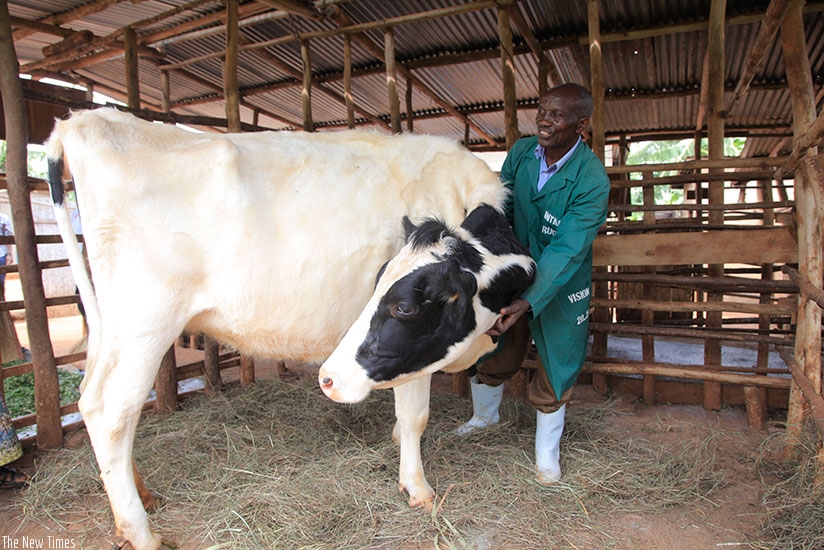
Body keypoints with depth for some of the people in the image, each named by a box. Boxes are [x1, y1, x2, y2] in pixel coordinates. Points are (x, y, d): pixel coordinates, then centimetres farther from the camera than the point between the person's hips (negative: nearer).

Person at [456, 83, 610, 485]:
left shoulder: (592, 181, -24)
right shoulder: (520, 152, -9)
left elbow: (566, 250, -30)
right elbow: (499, 211, -1)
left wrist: (527, 302, -39)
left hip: (560, 286, -4)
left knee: (555, 361, 9)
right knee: (493, 352, 17)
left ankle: (546, 450, 32)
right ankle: (484, 415, 48)